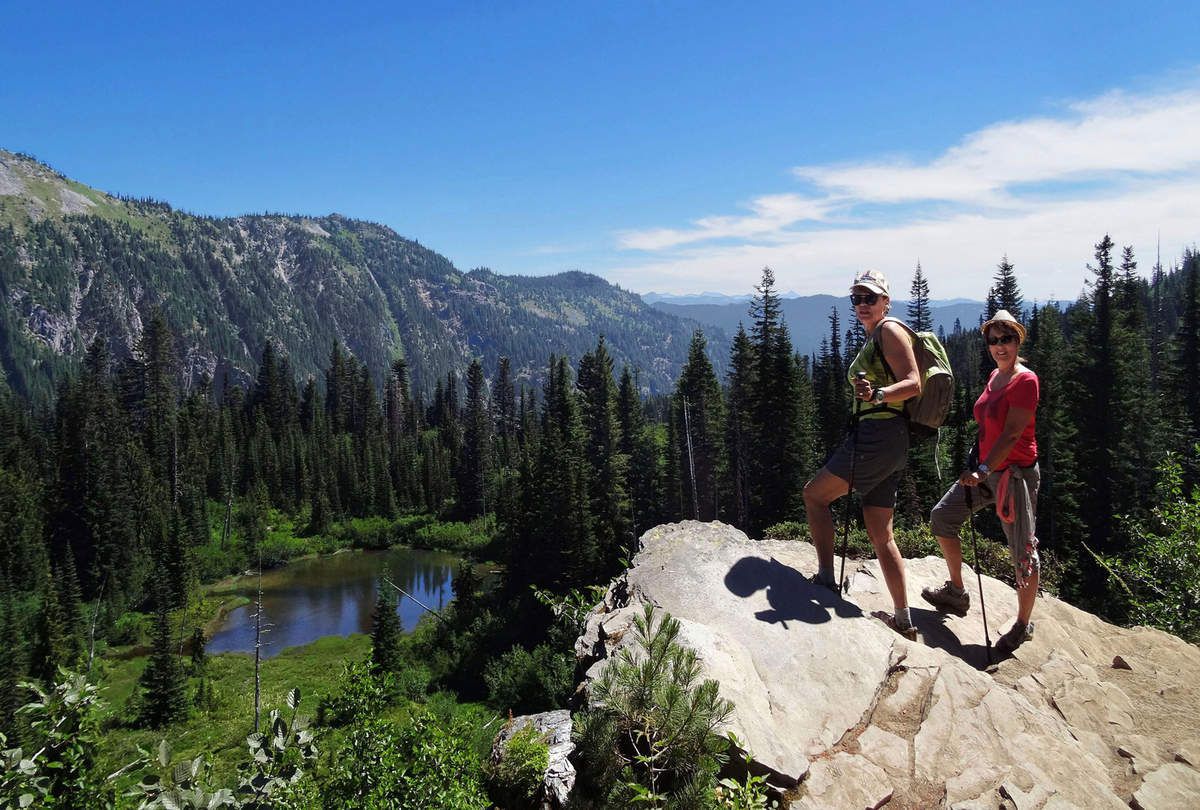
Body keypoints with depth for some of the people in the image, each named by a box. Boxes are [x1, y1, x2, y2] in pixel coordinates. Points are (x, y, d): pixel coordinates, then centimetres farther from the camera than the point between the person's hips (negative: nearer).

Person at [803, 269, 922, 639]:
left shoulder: (889, 330, -6)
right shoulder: (872, 340, 22)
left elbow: (913, 384, -17)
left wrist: (877, 394, -34)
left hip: (879, 434, -10)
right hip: (889, 441, 10)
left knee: (815, 493, 0)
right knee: (880, 535, 9)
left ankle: (826, 577, 3)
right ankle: (903, 620, 13)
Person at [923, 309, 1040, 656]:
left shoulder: (1025, 381, -16)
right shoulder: (995, 377, 9)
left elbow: (1011, 434, -23)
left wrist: (983, 470, -30)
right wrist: (980, 469, 15)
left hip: (1016, 474, -9)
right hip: (986, 469, 9)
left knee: (1022, 551, 2)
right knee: (942, 518, 8)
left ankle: (1023, 625, 17)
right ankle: (957, 592, 23)